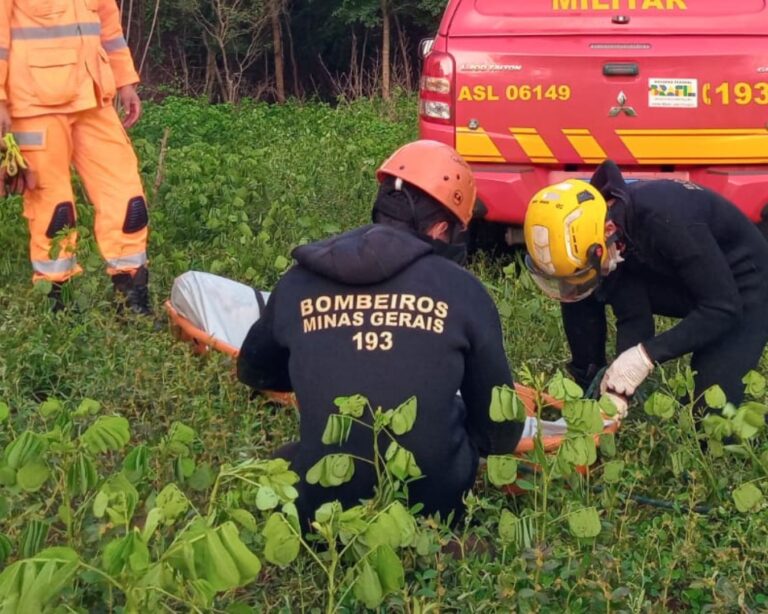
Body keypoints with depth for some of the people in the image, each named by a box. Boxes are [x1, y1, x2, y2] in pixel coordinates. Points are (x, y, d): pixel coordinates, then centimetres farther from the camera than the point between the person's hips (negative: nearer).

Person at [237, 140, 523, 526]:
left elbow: (254, 372, 20)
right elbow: (499, 426, 4)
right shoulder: (461, 289, -6)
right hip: (431, 504, -1)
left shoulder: (298, 284, -1)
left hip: (320, 508, 1)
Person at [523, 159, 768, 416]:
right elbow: (631, 314, -15)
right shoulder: (590, 229, -18)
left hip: (739, 286, -6)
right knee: (579, 295, -14)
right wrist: (619, 389, -25)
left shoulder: (667, 222, -39)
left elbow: (724, 308, -35)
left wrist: (646, 354, -39)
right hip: (677, 280, 6)